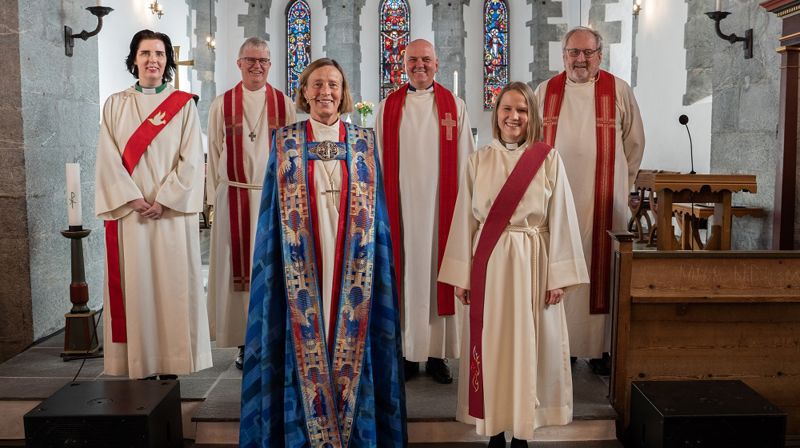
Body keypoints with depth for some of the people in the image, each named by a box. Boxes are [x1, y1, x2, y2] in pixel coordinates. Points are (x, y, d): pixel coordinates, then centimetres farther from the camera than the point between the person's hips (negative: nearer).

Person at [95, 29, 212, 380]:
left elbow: (191, 160, -2)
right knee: (135, 284, 1)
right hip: (129, 211, 1)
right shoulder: (115, 105, 9)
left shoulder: (184, 105, 6)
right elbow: (108, 159, 2)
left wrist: (163, 200, -12)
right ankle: (140, 365, 8)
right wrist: (135, 199, -11)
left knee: (172, 283, -1)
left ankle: (171, 363, 7)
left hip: (173, 212, -1)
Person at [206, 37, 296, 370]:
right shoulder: (221, 105, 5)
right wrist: (215, 198, 4)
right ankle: (244, 342, 11)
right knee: (238, 268, 2)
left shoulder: (285, 104, 5)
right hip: (234, 198, 0)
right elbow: (214, 155, 7)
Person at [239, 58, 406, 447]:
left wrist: (373, 262, 1)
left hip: (350, 265, 1)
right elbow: (274, 214, 5)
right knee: (305, 341, 2)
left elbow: (376, 211, 7)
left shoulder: (363, 142, 6)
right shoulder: (285, 142, 4)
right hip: (302, 265, -1)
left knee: (352, 339, 4)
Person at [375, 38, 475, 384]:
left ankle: (437, 353, 12)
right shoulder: (389, 107, 8)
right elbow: (379, 160, 8)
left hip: (440, 204, 0)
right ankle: (407, 352, 12)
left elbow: (464, 159, 5)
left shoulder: (454, 106, 6)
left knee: (437, 273, 3)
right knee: (406, 274, 2)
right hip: (401, 204, 1)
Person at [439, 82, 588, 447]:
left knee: (528, 345, 5)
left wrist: (558, 276, -5)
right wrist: (461, 275, 1)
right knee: (491, 345, 6)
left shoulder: (549, 160, 0)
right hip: (488, 264, 2)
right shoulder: (479, 160, 4)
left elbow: (560, 221, -2)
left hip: (532, 264, -1)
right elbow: (465, 219, 3)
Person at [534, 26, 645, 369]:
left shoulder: (619, 91, 2)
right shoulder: (545, 92, 6)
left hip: (604, 201, -1)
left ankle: (602, 346, 12)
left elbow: (634, 142, 9)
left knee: (601, 269, 3)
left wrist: (621, 183, 9)